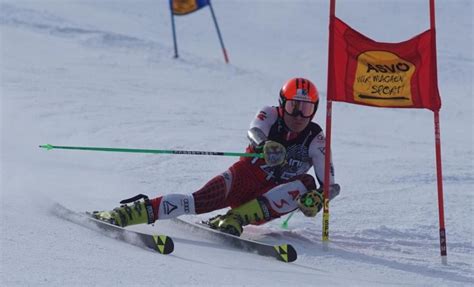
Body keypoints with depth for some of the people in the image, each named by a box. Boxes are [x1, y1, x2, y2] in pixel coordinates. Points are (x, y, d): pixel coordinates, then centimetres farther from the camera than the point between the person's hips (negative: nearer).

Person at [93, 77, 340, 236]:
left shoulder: (315, 139, 1)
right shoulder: (271, 116, 1)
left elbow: (330, 184, -8)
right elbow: (255, 131, -24)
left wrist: (318, 198, -33)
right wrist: (267, 146, -49)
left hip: (272, 200, 1)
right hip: (245, 178, -1)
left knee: (305, 185, -30)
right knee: (201, 200, -32)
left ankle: (235, 219, -37)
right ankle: (133, 211, -39)